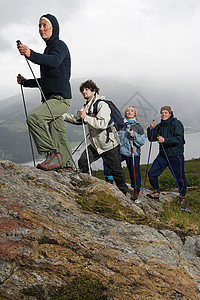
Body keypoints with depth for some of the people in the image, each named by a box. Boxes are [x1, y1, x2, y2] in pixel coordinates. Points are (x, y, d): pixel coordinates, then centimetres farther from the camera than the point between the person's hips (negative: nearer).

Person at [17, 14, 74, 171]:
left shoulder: (59, 45, -2)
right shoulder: (49, 48, 26)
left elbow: (53, 61, -28)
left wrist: (31, 55, -43)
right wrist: (26, 82, 20)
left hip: (60, 97, -10)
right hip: (51, 99, 10)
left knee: (34, 118, -28)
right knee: (58, 136, 9)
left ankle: (53, 154, -24)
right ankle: (69, 166, 16)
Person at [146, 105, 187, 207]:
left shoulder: (177, 124, -8)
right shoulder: (160, 126, 10)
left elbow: (178, 139, -19)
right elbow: (151, 138, 11)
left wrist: (164, 140, -28)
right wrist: (151, 129, -6)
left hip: (176, 156, -5)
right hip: (163, 155, 5)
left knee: (180, 177, 3)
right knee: (151, 173, -1)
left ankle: (182, 196, 26)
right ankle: (156, 192, 20)